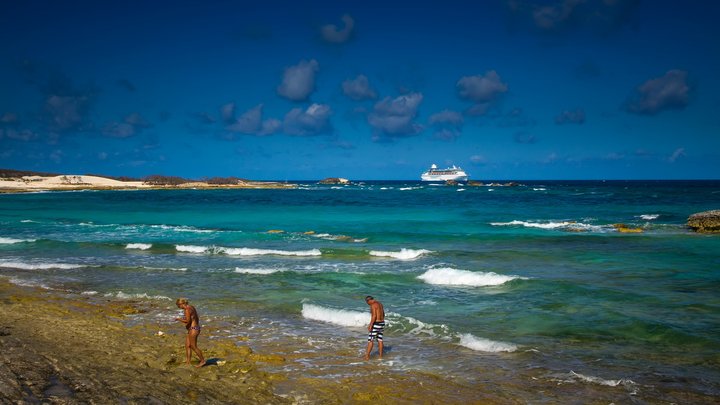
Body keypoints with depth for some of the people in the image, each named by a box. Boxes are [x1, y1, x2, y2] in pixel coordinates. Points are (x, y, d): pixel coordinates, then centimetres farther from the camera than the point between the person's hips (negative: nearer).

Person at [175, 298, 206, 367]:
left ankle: (202, 361, 7)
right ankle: (188, 362, 15)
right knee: (187, 346, 12)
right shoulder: (191, 307, 13)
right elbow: (197, 318, 19)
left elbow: (188, 321, -21)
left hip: (193, 329, -10)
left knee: (193, 347, -1)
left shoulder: (187, 309, -17)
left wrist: (179, 319, -7)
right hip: (196, 327, 10)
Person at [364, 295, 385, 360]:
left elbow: (374, 316, -22)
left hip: (376, 324, -9)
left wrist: (370, 325, -20)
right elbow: (383, 314, 20)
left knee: (370, 340, -3)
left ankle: (367, 356, -2)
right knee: (380, 340, 13)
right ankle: (380, 355, 15)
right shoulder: (380, 304, 13)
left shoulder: (373, 305, -15)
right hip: (382, 323, 9)